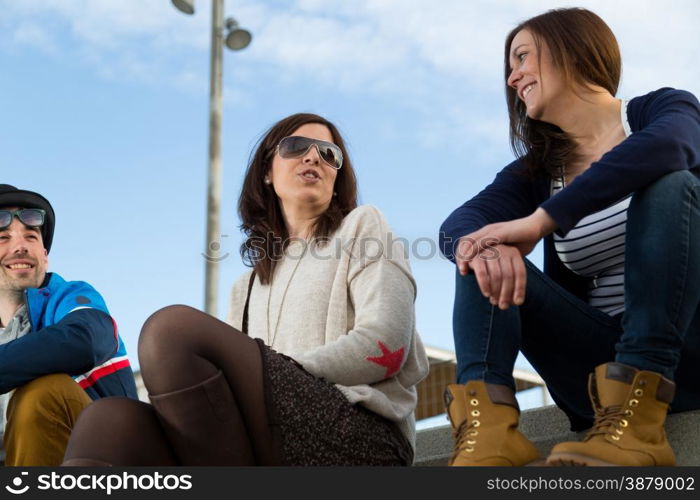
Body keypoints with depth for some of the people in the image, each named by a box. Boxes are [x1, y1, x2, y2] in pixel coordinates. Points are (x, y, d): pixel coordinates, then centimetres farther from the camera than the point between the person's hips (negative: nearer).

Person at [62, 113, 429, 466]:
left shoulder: (362, 226, 17)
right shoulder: (248, 286, 31)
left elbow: (385, 345, -1)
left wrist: (278, 379, -9)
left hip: (361, 441, -5)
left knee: (173, 329, -26)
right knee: (112, 420, -24)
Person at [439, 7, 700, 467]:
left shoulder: (662, 109, 3)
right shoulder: (535, 173, 13)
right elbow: (458, 224, -7)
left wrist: (541, 220, -30)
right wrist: (476, 244, -32)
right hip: (604, 365, 4)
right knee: (490, 262, -10)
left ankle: (634, 426, -38)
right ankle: (486, 430, -36)